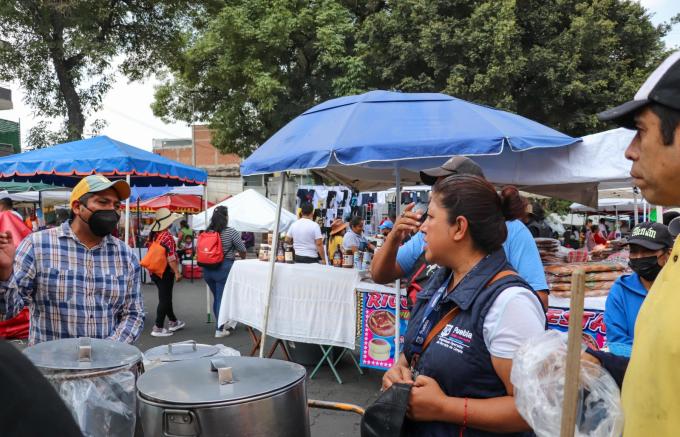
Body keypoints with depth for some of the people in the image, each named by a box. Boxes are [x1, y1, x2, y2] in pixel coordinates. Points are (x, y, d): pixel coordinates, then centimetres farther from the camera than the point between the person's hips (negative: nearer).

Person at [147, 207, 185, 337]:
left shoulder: (152, 235, 8)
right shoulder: (167, 236, -18)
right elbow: (171, 257, -22)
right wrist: (177, 272, -17)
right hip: (165, 271, -9)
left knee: (166, 297, 19)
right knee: (164, 299, -1)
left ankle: (173, 322, 31)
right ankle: (158, 328, 2)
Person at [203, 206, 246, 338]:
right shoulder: (231, 232, -9)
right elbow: (242, 250, -2)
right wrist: (242, 259, 20)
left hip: (208, 269, 6)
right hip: (224, 269, -6)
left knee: (216, 297, 17)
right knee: (222, 298, 1)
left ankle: (221, 323, 29)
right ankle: (220, 330, 7)